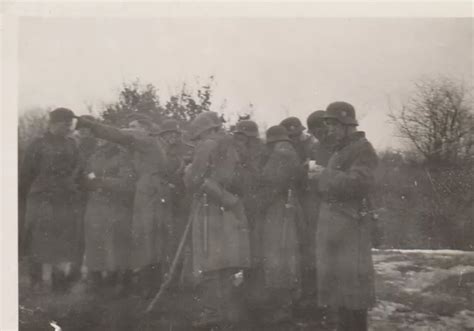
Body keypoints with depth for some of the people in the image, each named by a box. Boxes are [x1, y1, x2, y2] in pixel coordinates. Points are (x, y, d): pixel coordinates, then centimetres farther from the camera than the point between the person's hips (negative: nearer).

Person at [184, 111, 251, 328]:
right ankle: (232, 310, 15)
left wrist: (189, 171, 4)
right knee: (229, 264, 11)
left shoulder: (209, 146, -7)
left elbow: (193, 181, -11)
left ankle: (212, 311, -6)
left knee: (209, 263, -4)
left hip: (210, 210, -7)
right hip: (231, 212, 7)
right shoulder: (230, 148, 14)